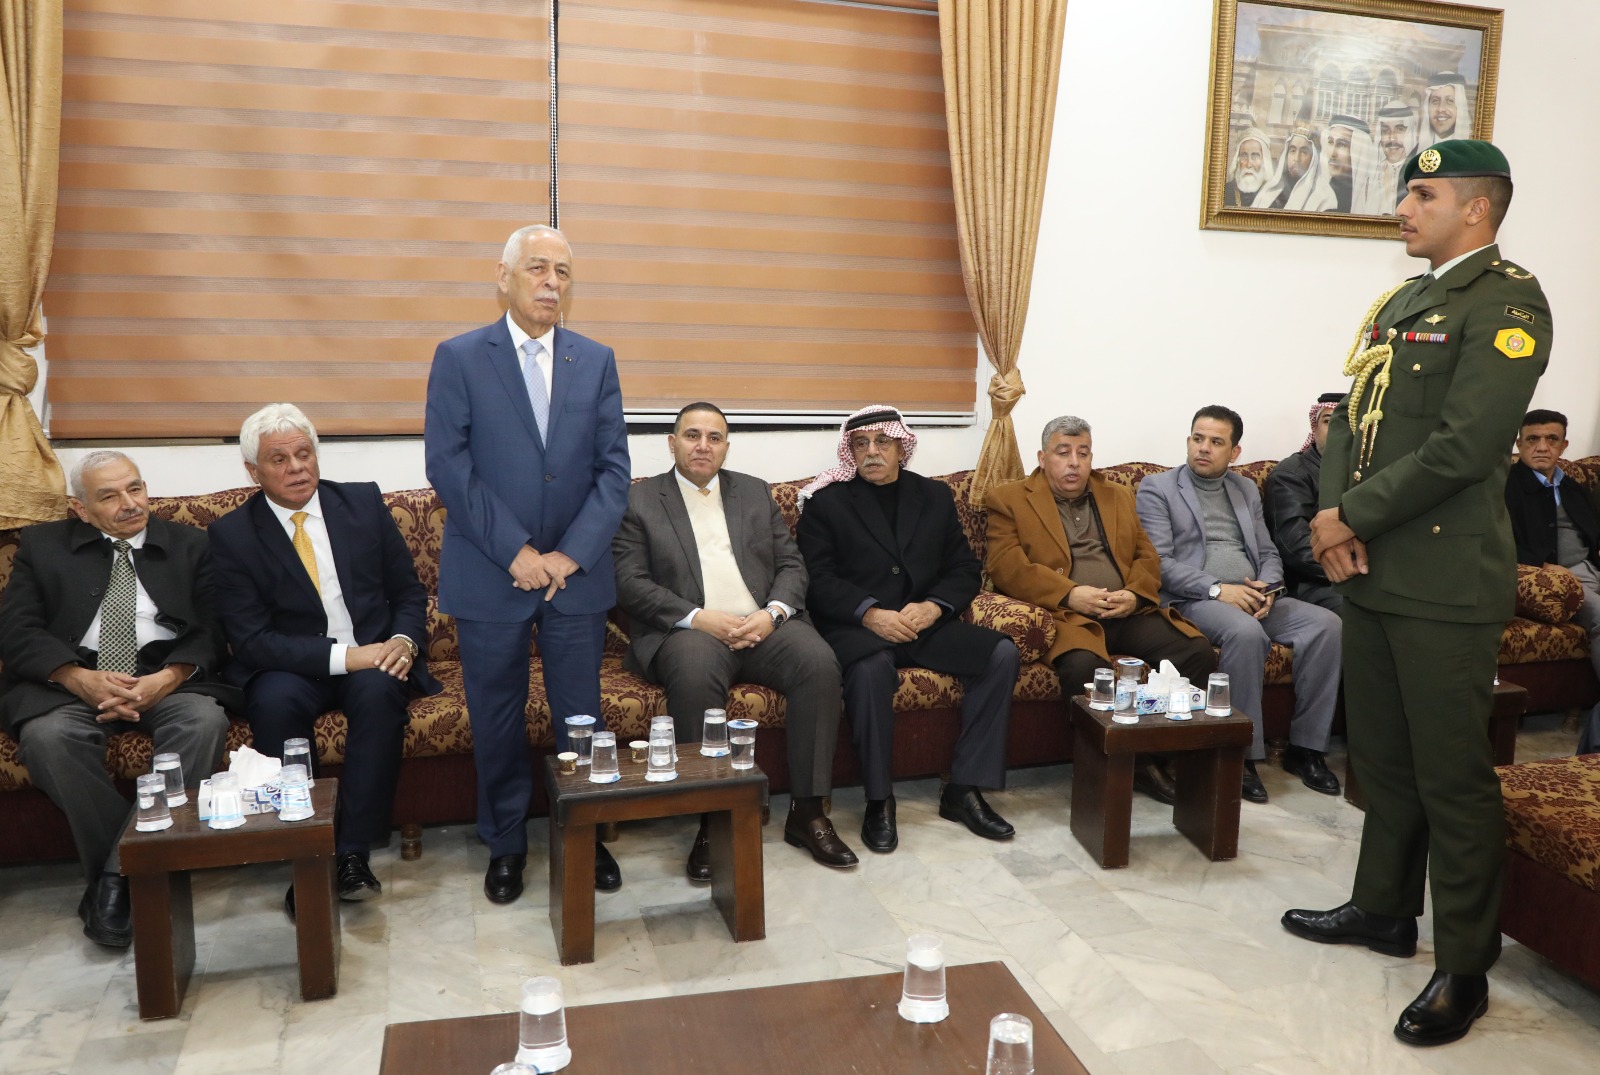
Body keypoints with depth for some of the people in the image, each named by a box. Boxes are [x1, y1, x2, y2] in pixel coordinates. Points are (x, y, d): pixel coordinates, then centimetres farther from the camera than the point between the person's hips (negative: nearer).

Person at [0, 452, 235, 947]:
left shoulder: (189, 545, 15)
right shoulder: (42, 544, 16)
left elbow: (212, 630, 5)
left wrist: (167, 678, -16)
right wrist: (82, 679, -16)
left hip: (168, 677, 0)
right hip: (72, 679, 0)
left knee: (203, 720, -32)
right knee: (47, 734, -32)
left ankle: (118, 875, -25)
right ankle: (123, 872, -20)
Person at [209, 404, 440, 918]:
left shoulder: (364, 501, 5)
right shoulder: (231, 534, -2)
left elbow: (409, 590, 9)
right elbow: (251, 640, -10)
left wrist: (404, 640, -13)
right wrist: (342, 656, -22)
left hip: (374, 654, 1)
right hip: (289, 668, -1)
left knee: (381, 691, -32)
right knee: (276, 701, -34)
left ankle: (354, 852, -24)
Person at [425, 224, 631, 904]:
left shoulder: (597, 361, 7)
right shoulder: (459, 358, 0)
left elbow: (613, 468, 2)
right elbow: (447, 466, -7)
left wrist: (570, 554, -9)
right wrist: (515, 552, -13)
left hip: (577, 572, 2)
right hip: (489, 577, -1)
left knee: (582, 715, 8)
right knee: (496, 720, 9)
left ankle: (587, 837, 27)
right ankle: (505, 843, 27)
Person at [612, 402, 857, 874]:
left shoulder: (756, 493, 21)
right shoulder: (639, 500, 10)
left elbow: (791, 565, 14)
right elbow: (630, 582, -1)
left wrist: (772, 612, -8)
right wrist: (697, 618, -15)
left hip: (764, 624, 3)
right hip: (689, 629, -3)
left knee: (819, 661, -27)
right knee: (695, 674, -37)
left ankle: (807, 811, -17)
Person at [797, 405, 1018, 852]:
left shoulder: (935, 496, 16)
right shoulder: (826, 502, 5)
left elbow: (965, 569, 11)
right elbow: (818, 580, -5)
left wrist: (934, 606, -10)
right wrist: (871, 614, -21)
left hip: (926, 623, 4)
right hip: (856, 628, -4)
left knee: (1002, 652, -19)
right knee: (871, 668, -38)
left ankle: (964, 789, -12)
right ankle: (878, 800, -21)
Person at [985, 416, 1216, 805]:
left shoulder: (1119, 496, 25)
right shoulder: (1009, 500, 9)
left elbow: (1147, 556, 19)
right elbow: (1007, 568, -4)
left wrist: (1135, 594, -4)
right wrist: (1069, 594, -16)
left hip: (1129, 612, 5)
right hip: (1066, 613, -5)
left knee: (1198, 653, -20)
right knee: (1084, 666, -37)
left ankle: (1155, 754, -7)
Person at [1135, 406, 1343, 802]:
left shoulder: (1247, 490, 22)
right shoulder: (1157, 488, 3)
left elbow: (1268, 553, 19)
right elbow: (1159, 561, -8)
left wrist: (1268, 588, -4)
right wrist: (1218, 590, -19)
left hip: (1253, 597, 6)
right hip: (1195, 600, -6)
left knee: (1326, 623, -19)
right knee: (1246, 632, -36)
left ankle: (1305, 747, -11)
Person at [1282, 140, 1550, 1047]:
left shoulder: (1508, 304, -9)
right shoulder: (1400, 302, 16)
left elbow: (1464, 445, -20)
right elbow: (1351, 418, 13)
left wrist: (1353, 517, -13)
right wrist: (1334, 516, -3)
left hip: (1446, 584, -8)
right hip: (1372, 571, 8)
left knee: (1452, 777, 1)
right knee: (1383, 757, 18)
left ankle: (1465, 968, 16)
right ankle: (1385, 910, 35)